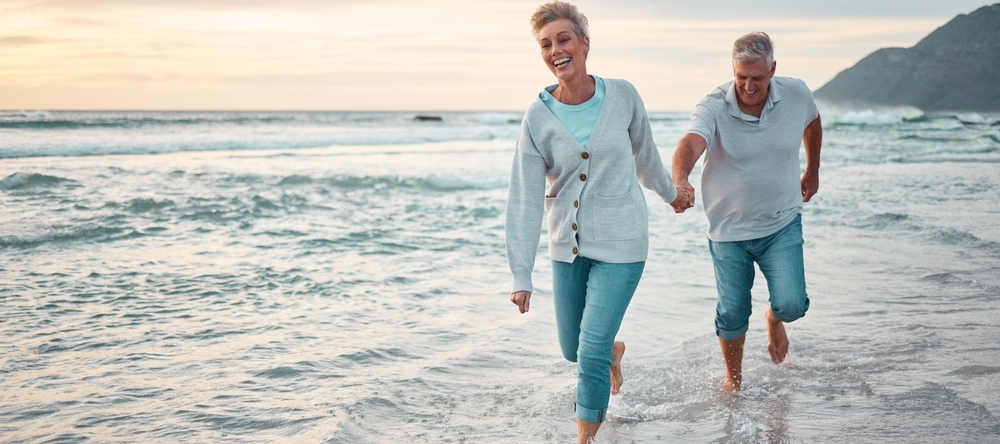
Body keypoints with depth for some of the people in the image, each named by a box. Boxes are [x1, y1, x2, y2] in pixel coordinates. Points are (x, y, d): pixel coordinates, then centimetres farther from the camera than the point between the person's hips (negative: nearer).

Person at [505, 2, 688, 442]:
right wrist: (521, 276, -13)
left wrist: (670, 192, 26)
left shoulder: (622, 96, -8)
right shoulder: (537, 117, -9)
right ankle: (614, 351, 51)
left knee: (591, 352, -6)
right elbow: (524, 200, -10)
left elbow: (644, 153, 12)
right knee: (572, 349, 16)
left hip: (620, 244, -2)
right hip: (567, 247, 2)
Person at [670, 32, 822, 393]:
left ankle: (774, 319, 28)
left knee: (791, 305, -12)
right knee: (732, 315, 7)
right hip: (729, 229, -1)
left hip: (782, 224, 1)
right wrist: (680, 180, -63)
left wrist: (812, 171, 22)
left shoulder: (797, 95, -10)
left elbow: (812, 122, 14)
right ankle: (733, 379, 35)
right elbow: (691, 143, -42)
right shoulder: (713, 107, -21)